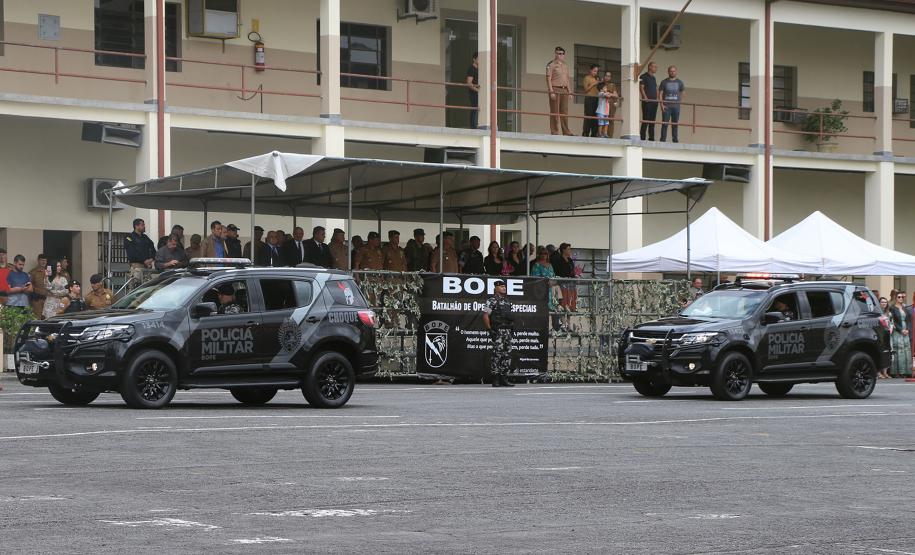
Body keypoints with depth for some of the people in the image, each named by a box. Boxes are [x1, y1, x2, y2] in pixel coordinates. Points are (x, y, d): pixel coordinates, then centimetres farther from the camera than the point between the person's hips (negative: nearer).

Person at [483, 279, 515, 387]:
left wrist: (511, 328, 19)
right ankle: (495, 380, -6)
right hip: (498, 331, -8)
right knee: (497, 355, -8)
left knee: (507, 354, 6)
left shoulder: (506, 301, 18)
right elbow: (485, 315, -11)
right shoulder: (492, 300, -6)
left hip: (507, 330, 8)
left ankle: (504, 379, 10)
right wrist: (490, 329, -13)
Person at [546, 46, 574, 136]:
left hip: (564, 90, 6)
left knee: (565, 111, 4)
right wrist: (551, 91, -16)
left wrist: (569, 91, 14)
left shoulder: (565, 66, 20)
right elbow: (548, 79, -7)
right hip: (555, 89, -6)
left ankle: (566, 131, 6)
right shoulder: (551, 65, -1)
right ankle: (554, 131, -4)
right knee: (555, 111, -5)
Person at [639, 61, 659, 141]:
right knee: (645, 121, -10)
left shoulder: (653, 78, 21)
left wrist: (657, 98, 10)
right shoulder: (644, 77, -2)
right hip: (647, 101, -8)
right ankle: (642, 138, -10)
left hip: (654, 101, 8)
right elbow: (641, 88, -9)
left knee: (652, 121, 7)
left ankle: (651, 138, 10)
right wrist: (645, 97, -19)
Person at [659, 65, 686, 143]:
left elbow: (682, 93, 19)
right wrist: (662, 105, -9)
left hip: (676, 106, 2)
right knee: (664, 123, -6)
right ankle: (663, 139, -4)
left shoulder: (679, 82, 12)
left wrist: (680, 102, 5)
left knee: (675, 124, 5)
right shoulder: (664, 82, 4)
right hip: (666, 106, -2)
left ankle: (675, 139, 11)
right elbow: (660, 94, 1)